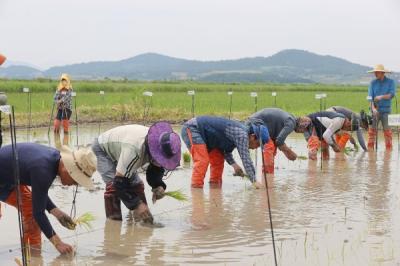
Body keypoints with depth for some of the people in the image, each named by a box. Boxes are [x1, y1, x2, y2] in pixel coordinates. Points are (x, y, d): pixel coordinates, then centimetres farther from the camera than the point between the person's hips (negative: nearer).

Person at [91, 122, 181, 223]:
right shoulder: (133, 149, -46)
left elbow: (155, 170, -6)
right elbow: (120, 182, -42)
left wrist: (158, 186, -26)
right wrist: (137, 204, -41)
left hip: (118, 150, 7)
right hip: (103, 149, -7)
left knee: (136, 184, -2)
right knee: (113, 185, -24)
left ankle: (142, 216, 7)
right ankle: (114, 218, -16)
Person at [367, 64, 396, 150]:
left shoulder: (390, 82, 2)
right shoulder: (373, 83, 6)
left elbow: (392, 94, -9)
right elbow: (370, 97, -2)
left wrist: (382, 96, -26)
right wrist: (373, 108, -17)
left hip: (385, 109, -2)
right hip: (375, 109, 2)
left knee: (386, 128, -2)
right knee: (373, 128, -1)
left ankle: (389, 147, 4)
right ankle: (370, 147, 3)